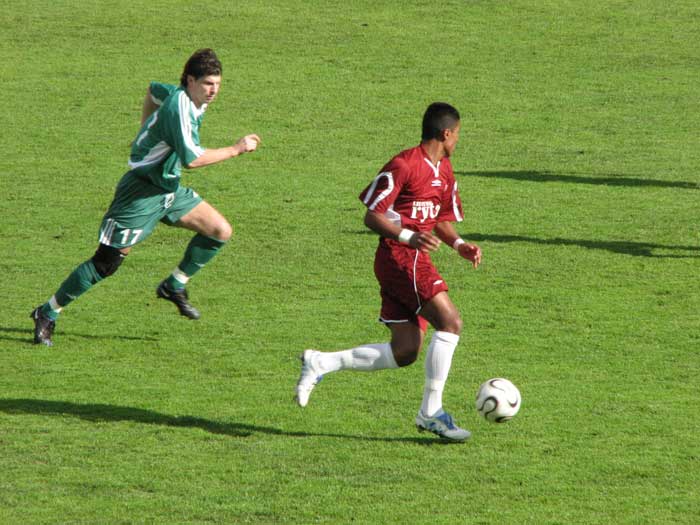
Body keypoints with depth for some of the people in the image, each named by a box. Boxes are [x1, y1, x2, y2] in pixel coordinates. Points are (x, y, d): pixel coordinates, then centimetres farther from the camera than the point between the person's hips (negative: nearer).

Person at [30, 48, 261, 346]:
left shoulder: (184, 96, 3)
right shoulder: (179, 107, -26)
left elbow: (154, 90, 26)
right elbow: (192, 159, -32)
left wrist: (147, 134, 28)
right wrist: (237, 149, -25)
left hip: (168, 188, 9)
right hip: (142, 190, -9)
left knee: (221, 231, 1)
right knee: (107, 261, -7)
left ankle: (174, 287, 14)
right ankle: (47, 314, 5)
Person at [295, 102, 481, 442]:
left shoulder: (444, 171, 16)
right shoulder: (403, 166, -13)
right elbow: (372, 216, -14)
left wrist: (459, 244, 4)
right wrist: (409, 237, -28)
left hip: (415, 261, 9)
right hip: (398, 258, -9)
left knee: (405, 353, 3)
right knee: (450, 322, -18)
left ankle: (320, 363, 11)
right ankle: (431, 411, -13)